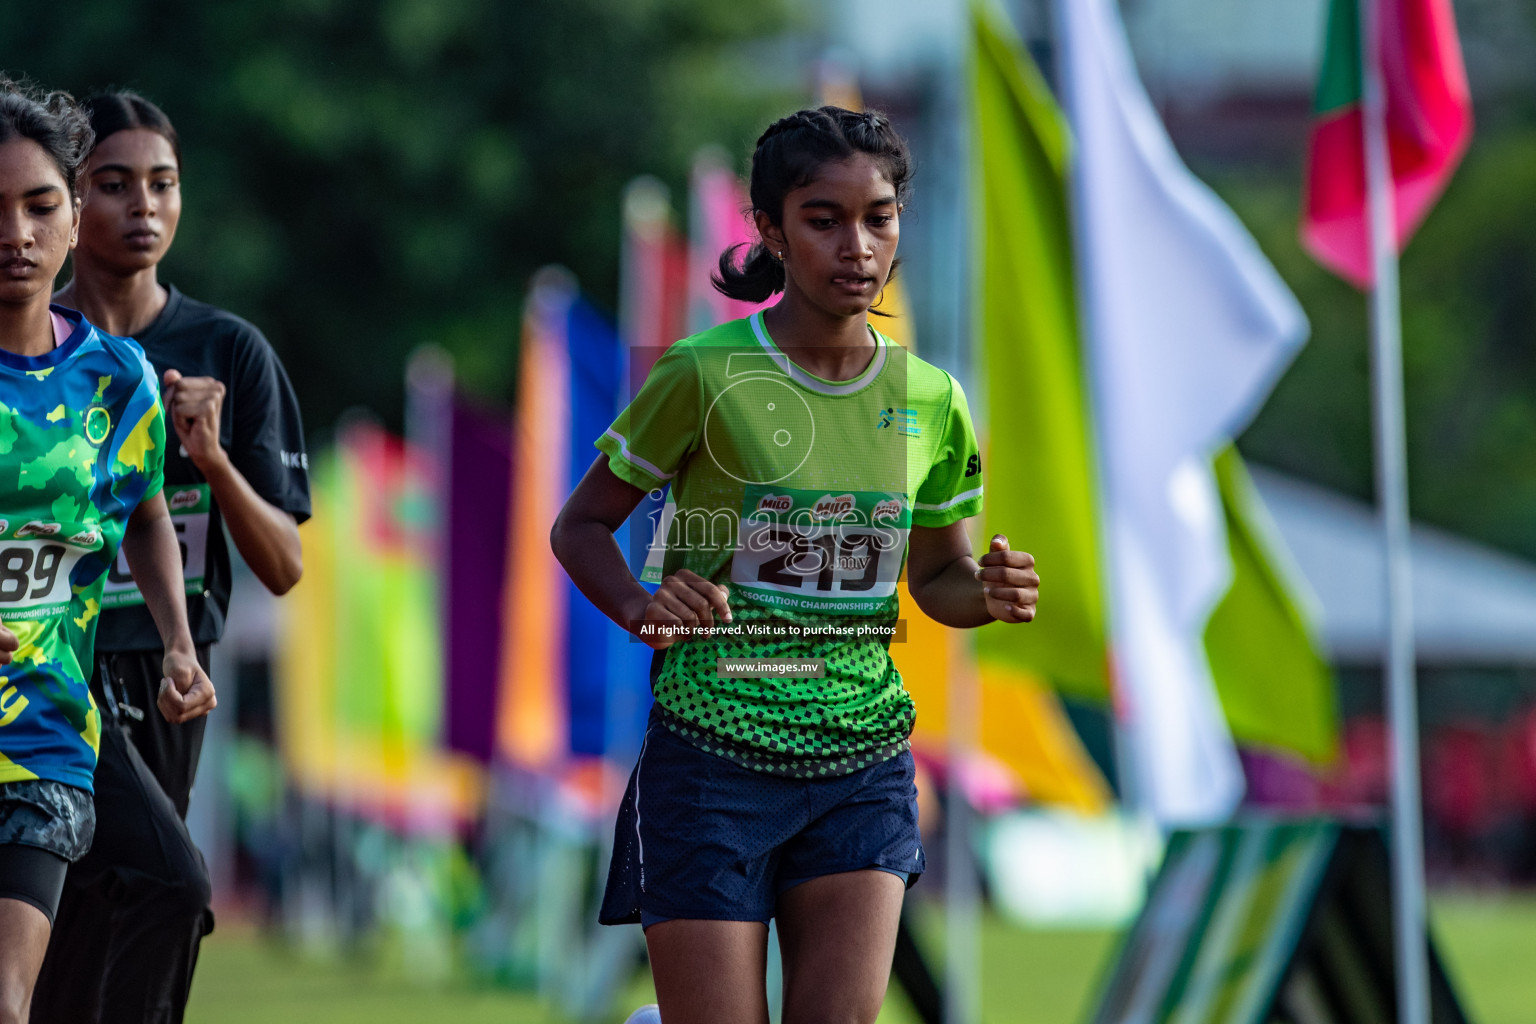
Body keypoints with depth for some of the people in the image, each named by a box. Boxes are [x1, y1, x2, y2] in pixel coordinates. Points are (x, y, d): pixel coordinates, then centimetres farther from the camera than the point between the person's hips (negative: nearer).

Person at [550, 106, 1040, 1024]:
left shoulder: (931, 400, 5)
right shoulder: (705, 376, -8)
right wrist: (645, 609, -18)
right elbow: (582, 526, 2)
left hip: (863, 767, 3)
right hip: (711, 757, -3)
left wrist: (987, 593, -5)